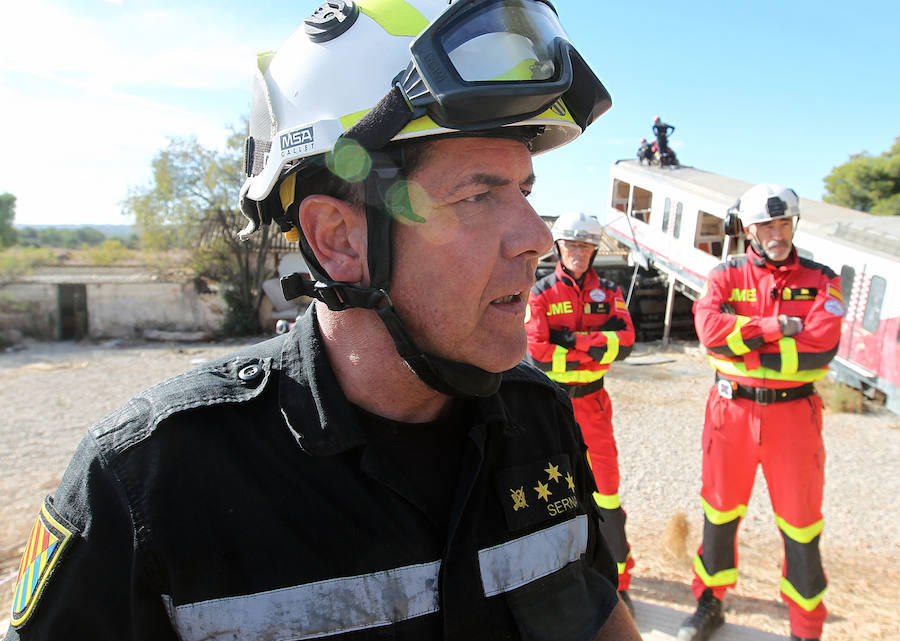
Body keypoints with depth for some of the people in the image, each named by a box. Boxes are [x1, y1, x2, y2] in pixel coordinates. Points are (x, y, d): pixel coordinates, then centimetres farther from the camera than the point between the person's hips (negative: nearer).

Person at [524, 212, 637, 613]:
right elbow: (538, 351, -17)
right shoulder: (541, 292, -5)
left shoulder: (608, 291, 3)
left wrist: (574, 340, -20)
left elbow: (625, 340, -11)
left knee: (605, 481, 5)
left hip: (591, 399, 2)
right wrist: (594, 350, -15)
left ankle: (618, 578, 20)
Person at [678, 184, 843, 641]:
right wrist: (775, 327, -16)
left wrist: (742, 345, -15)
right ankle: (709, 604, 34)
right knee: (720, 512, 14)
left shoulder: (821, 280, 1)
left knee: (800, 524, 9)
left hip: (793, 414, 0)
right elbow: (710, 328, -16)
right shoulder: (726, 275, 2)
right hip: (731, 410, 1)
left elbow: (821, 344, -16)